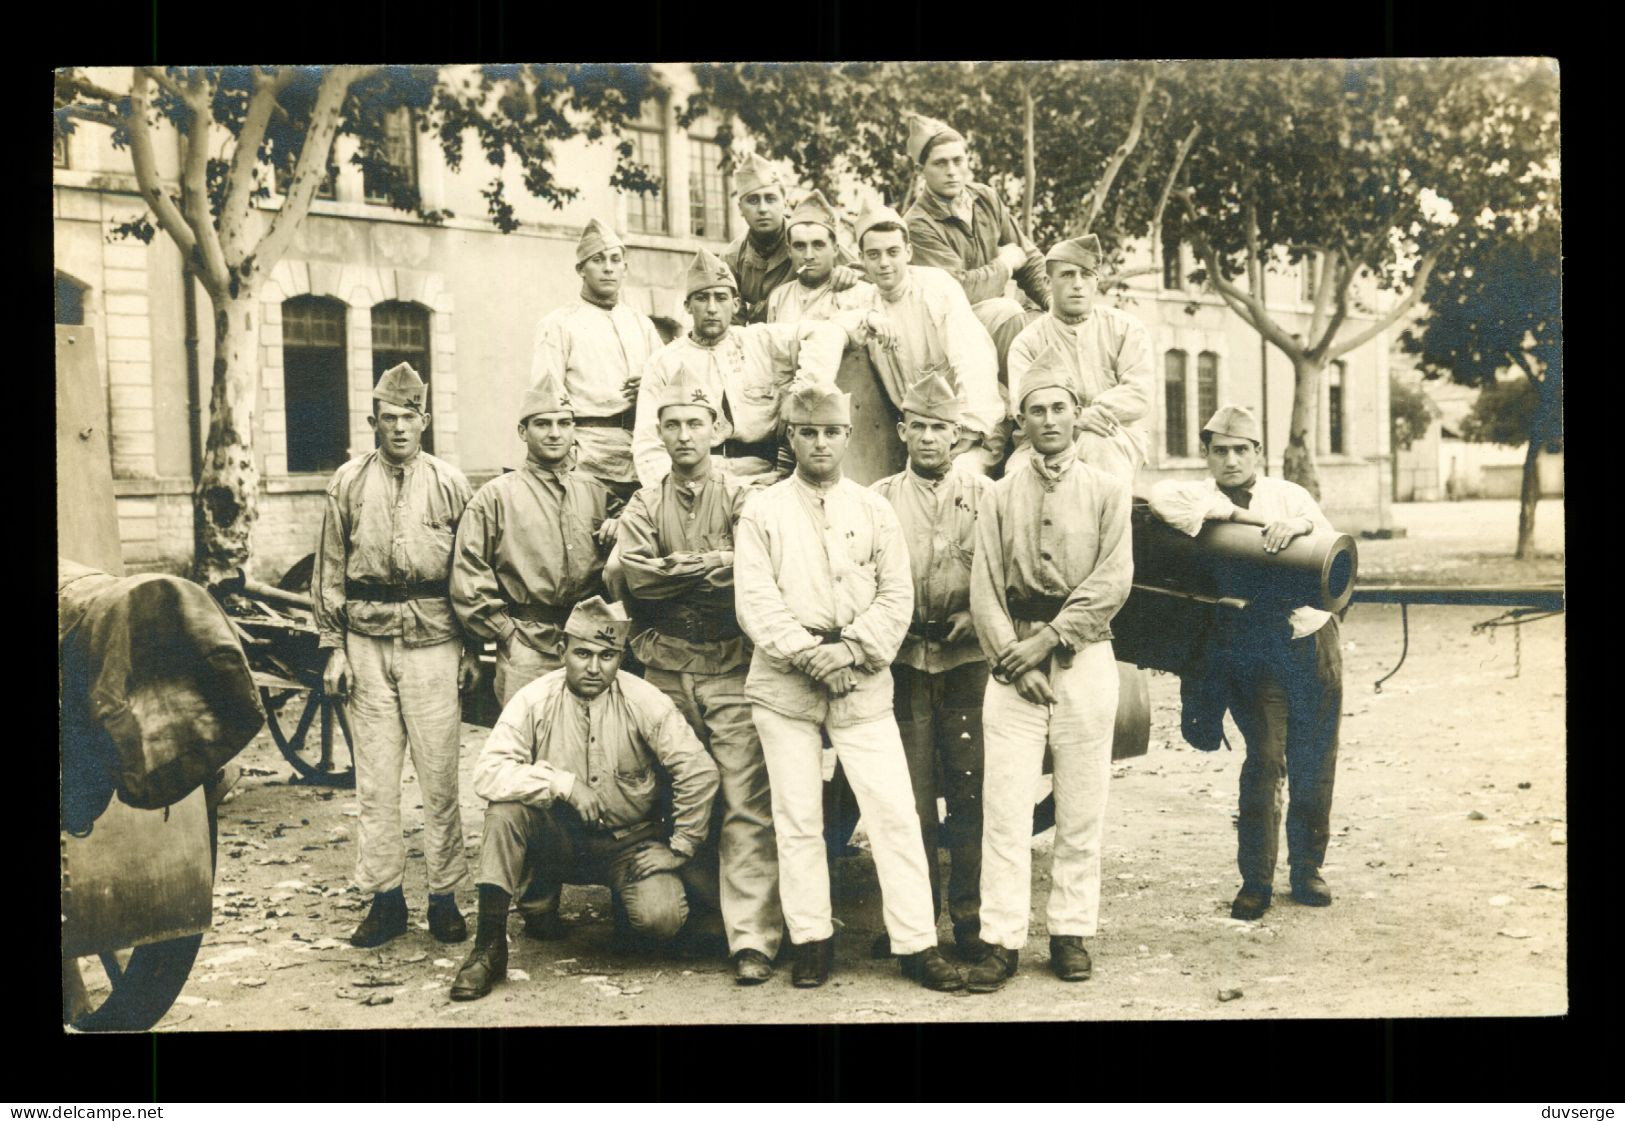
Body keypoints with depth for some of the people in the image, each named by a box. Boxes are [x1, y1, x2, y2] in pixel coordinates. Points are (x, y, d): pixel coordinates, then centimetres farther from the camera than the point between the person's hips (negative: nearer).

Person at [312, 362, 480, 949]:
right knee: (375, 776, 4)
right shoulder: (348, 483, 7)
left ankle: (444, 896, 10)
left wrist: (473, 650, 4)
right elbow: (330, 571, 10)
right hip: (367, 641, 1)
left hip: (433, 641, -1)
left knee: (439, 774, 0)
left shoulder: (450, 484, 4)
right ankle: (384, 897, 12)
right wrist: (332, 647, 5)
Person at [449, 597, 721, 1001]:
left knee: (661, 918, -26)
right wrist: (562, 783, -28)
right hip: (558, 840, 0)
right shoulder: (535, 700, -11)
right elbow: (486, 771, -21)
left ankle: (626, 900, 15)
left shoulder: (645, 702, -12)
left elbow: (699, 772, -11)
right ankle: (489, 945, -15)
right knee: (507, 805, -29)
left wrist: (680, 849, -10)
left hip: (629, 842, 0)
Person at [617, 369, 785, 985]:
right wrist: (714, 565, -10)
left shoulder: (740, 499, 5)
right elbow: (635, 572, -6)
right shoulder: (644, 505, 12)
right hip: (666, 673, 3)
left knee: (747, 804, -8)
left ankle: (752, 938, -9)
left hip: (732, 671, -2)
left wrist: (675, 574, -11)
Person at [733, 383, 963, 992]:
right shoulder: (761, 511, 5)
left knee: (895, 810, -4)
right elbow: (754, 601, -3)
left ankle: (917, 944, 2)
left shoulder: (874, 509, 10)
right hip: (785, 681, -1)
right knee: (797, 816, 3)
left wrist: (853, 651, -9)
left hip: (862, 680, 1)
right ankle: (811, 940, 15)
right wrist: (811, 655, -13)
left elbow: (897, 595, 5)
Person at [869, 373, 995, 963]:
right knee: (909, 794, 2)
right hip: (903, 664, 0)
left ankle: (971, 915, 10)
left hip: (967, 660, 0)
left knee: (970, 791, 0)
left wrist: (974, 617, -10)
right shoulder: (878, 499, 9)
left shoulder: (984, 496, 7)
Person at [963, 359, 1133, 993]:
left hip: (1084, 659, 0)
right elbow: (984, 588, 3)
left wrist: (1049, 638, -11)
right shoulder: (1002, 495, 11)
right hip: (1014, 660, 0)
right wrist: (1012, 660, -8)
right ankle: (1001, 942, -1)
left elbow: (1112, 582, -3)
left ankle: (1071, 934, 11)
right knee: (1005, 805, -4)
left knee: (1081, 805, 2)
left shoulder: (1107, 492, 8)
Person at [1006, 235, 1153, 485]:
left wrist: (1097, 411, -21)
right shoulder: (1028, 342, 7)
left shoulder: (1125, 328, 9)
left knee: (1097, 444, -37)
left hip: (1119, 438, 0)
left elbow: (1139, 394, -3)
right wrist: (1076, 417, -27)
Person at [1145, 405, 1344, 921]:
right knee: (1265, 758, -11)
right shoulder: (1198, 497, 5)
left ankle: (1307, 869, 23)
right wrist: (1237, 512, -19)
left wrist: (1302, 524, -21)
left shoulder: (1288, 494, 12)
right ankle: (1255, 879, 1)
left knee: (1314, 763, 6)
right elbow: (1162, 496, -19)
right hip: (1247, 648, -2)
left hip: (1311, 640, 3)